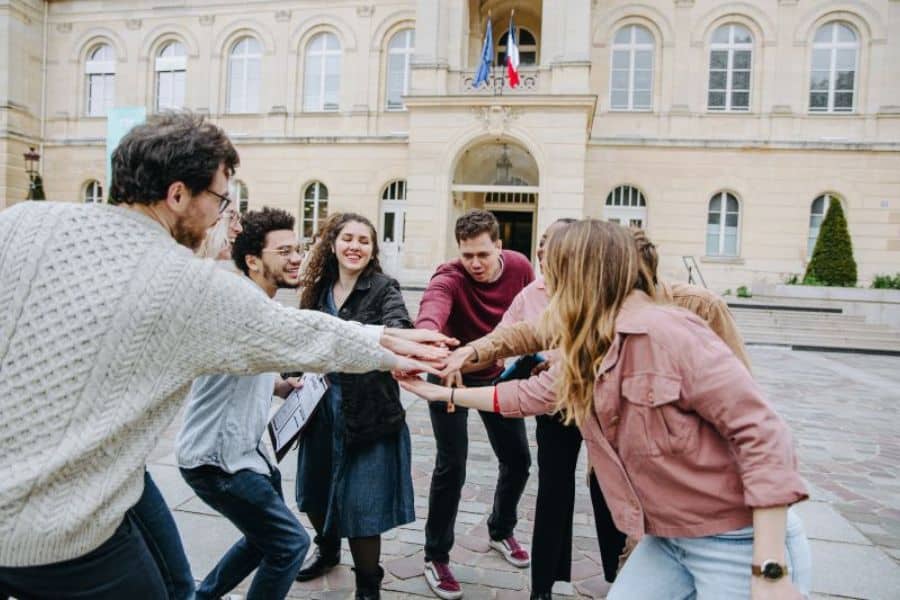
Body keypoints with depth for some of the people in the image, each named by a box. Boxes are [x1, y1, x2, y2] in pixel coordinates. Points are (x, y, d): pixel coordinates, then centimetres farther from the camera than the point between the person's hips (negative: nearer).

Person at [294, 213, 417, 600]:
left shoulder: (383, 289, -10)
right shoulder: (319, 289, 6)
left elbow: (399, 328, -29)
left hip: (368, 412, -6)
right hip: (322, 408, 6)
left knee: (361, 503, 0)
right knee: (315, 493, 21)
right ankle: (327, 549, 51)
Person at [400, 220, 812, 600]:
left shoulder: (667, 332, -23)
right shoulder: (584, 352, 3)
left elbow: (761, 434, -23)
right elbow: (530, 395, 18)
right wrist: (447, 393, 22)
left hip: (737, 544, -7)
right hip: (665, 540, 7)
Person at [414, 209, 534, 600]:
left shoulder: (519, 267, -14)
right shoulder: (449, 278, -29)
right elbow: (432, 309, -53)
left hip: (497, 373, 5)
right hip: (451, 376, -4)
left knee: (517, 458, 12)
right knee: (452, 466, -5)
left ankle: (501, 530, 40)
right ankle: (436, 557, 16)